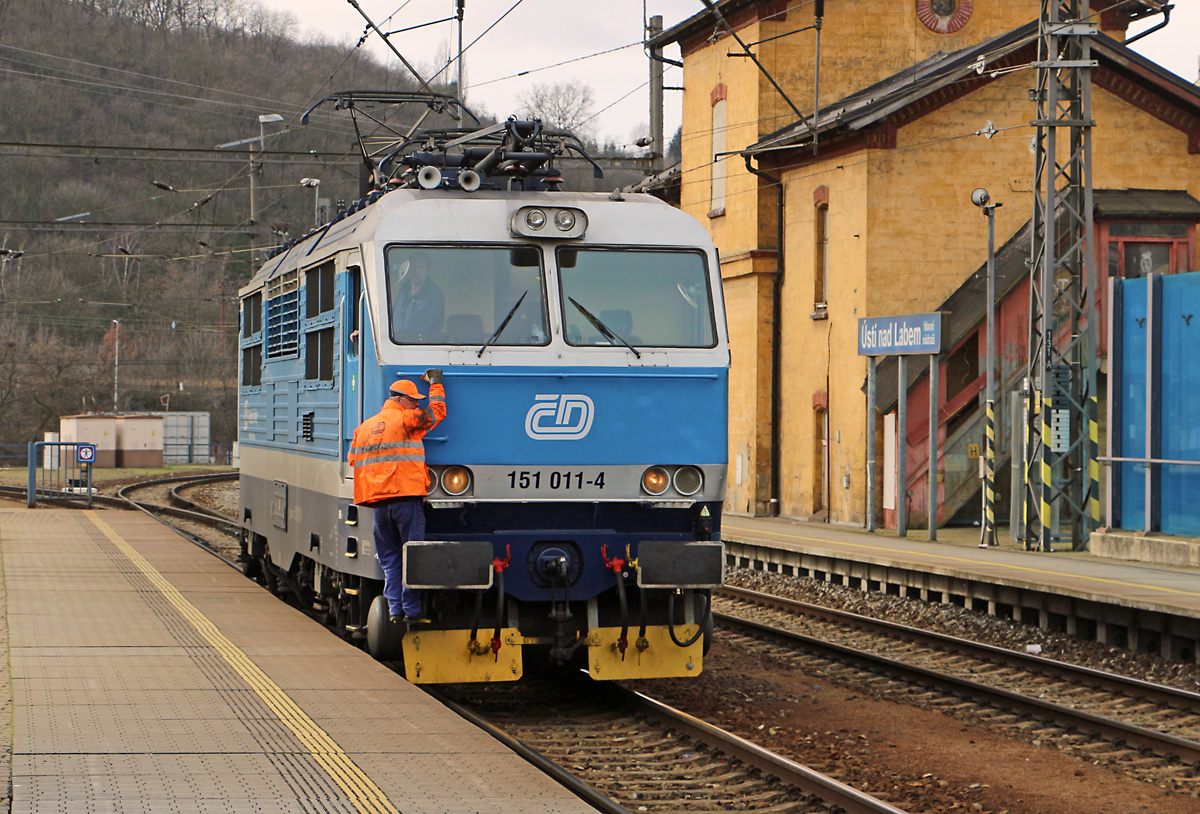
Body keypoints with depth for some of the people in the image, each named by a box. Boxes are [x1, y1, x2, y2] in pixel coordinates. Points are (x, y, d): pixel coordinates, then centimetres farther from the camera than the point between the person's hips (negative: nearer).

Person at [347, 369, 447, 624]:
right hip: (406, 498, -6)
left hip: (377, 502, 6)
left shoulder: (364, 427, 16)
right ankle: (412, 610, -2)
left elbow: (353, 460, 17)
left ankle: (395, 609, 5)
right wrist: (435, 382, 19)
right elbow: (436, 410, 5)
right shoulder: (406, 420, -3)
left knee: (390, 559, 10)